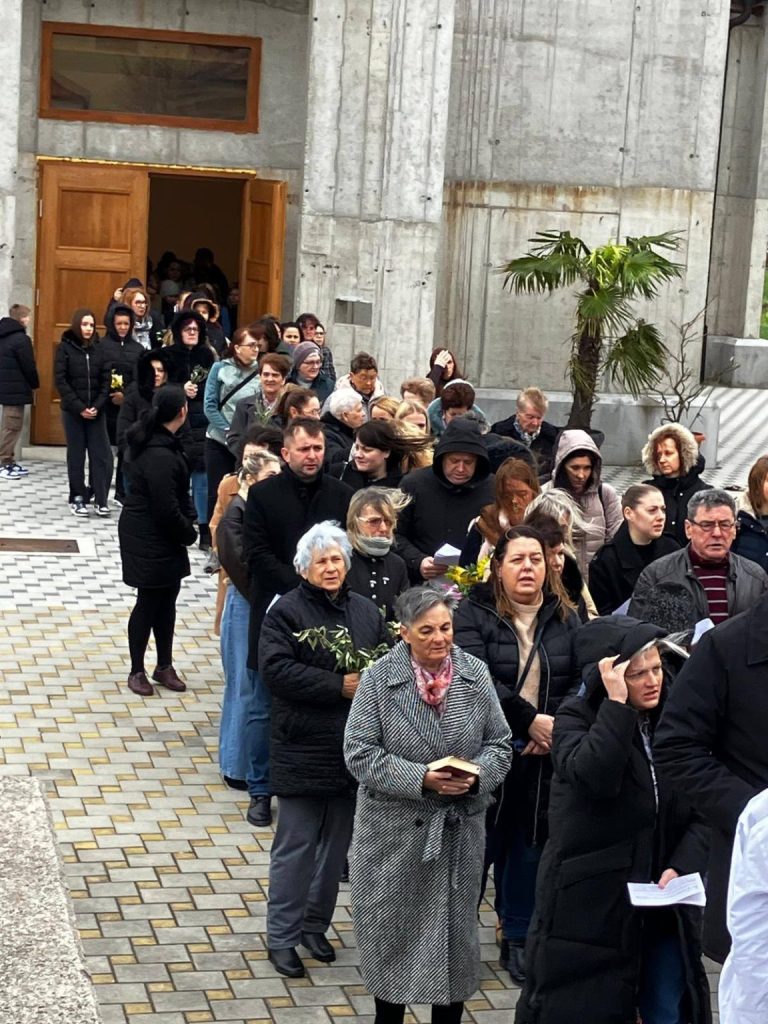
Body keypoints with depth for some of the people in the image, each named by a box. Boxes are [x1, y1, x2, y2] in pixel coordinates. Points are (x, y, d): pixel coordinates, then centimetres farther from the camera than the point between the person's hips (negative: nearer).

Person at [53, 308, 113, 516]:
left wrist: (97, 406, -11)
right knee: (76, 455, 5)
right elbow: (60, 381, -7)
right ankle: (78, 498, 11)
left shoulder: (99, 349, 4)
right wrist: (79, 407, -14)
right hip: (73, 411, -2)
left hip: (96, 410, 2)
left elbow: (106, 380, 2)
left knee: (101, 454, -3)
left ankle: (101, 499, 1)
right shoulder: (65, 348, -2)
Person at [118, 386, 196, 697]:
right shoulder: (160, 455, -26)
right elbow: (167, 508, -25)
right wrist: (190, 533, -9)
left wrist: (186, 528, 8)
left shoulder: (150, 440, 5)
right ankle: (137, 671, 17)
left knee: (167, 598, 16)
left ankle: (164, 666, 27)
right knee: (149, 601, 3)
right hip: (149, 540, -9)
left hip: (162, 536, 9)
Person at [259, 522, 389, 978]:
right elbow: (276, 670, -18)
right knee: (296, 846, 1)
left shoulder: (367, 611, 9)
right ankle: (282, 936, 11)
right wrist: (340, 686, -20)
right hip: (303, 749, -5)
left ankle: (316, 925, 29)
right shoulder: (287, 611, -7)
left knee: (336, 843, 15)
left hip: (355, 749, 5)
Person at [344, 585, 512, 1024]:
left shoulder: (476, 674, -2)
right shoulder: (379, 679, -10)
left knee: (456, 926, 11)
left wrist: (477, 775, -17)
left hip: (461, 825, 2)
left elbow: (499, 744, 4)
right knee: (393, 928, 10)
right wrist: (420, 779, -21)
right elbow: (360, 753, -11)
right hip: (395, 827, -2)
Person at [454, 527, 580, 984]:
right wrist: (530, 720, -20)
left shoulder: (565, 617, 6)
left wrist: (557, 727, -15)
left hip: (545, 756, 3)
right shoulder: (476, 613, -6)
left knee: (531, 843, 10)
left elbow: (584, 680, 0)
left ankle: (518, 940, 22)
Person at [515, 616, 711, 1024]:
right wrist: (616, 703, -27)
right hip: (588, 904, -4)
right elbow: (593, 776, -29)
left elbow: (702, 811, 3)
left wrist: (680, 867, -12)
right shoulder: (576, 720, -7)